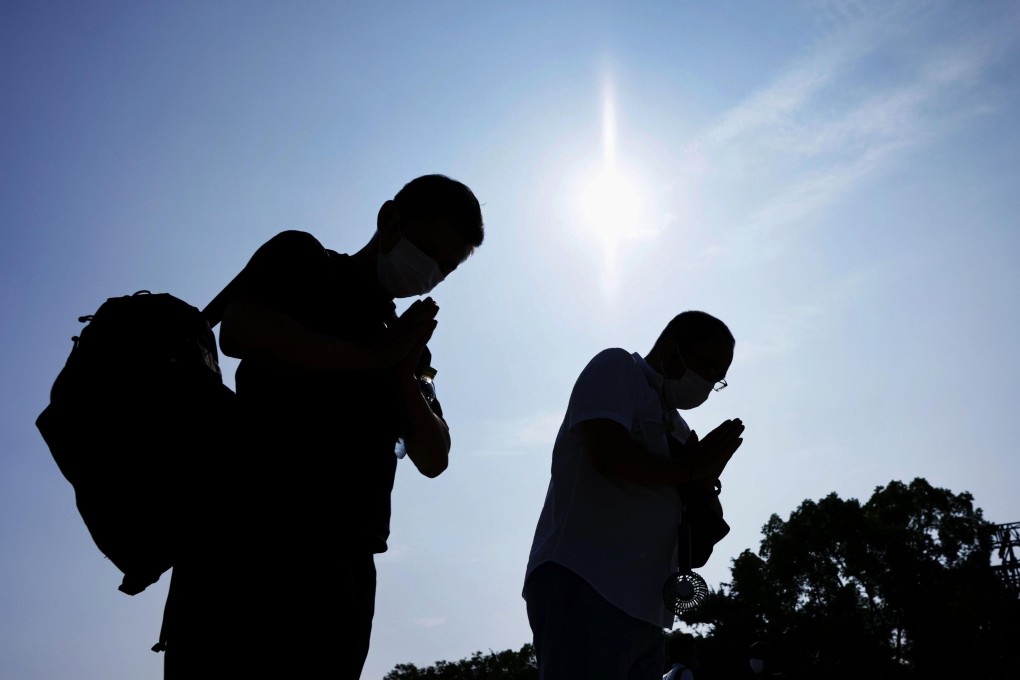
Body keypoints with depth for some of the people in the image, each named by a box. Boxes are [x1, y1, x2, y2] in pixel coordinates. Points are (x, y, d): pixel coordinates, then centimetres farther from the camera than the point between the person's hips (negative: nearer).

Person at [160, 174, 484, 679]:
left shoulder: (404, 344, 23)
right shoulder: (301, 260, 8)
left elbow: (433, 459, 16)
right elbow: (239, 332, -14)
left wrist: (405, 372, -1)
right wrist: (374, 355, -8)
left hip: (343, 564, 6)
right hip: (249, 542, -5)